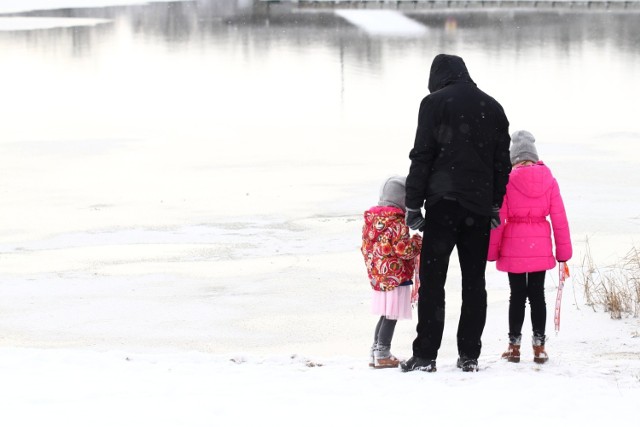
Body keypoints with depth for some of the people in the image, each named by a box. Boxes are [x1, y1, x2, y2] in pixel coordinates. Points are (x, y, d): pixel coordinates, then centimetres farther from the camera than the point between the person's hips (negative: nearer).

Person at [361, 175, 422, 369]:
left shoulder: (371, 217, 10)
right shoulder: (397, 221, -16)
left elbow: (366, 247, 14)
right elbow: (404, 248, -19)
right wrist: (418, 242, -2)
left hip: (378, 276, 8)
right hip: (396, 276, -8)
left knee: (386, 315, 17)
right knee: (391, 316, -2)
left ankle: (376, 352, 21)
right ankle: (382, 354, -2)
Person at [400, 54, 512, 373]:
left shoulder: (434, 103, -1)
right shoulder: (492, 107, 14)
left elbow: (422, 156, -5)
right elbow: (502, 161, 16)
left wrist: (413, 204, -3)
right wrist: (496, 205, 21)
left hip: (443, 202, -4)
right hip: (480, 205, 4)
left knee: (432, 279, -4)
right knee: (474, 281, 7)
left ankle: (425, 355, -8)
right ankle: (469, 355, 6)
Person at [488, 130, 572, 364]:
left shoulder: (507, 180, -8)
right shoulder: (548, 180, 0)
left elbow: (498, 218, -7)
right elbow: (559, 217, 2)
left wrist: (492, 250, 1)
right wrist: (563, 252, 8)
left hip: (513, 247, -2)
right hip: (540, 247, 2)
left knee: (517, 295, 6)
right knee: (537, 294, 8)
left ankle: (514, 345, 10)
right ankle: (539, 346, 9)